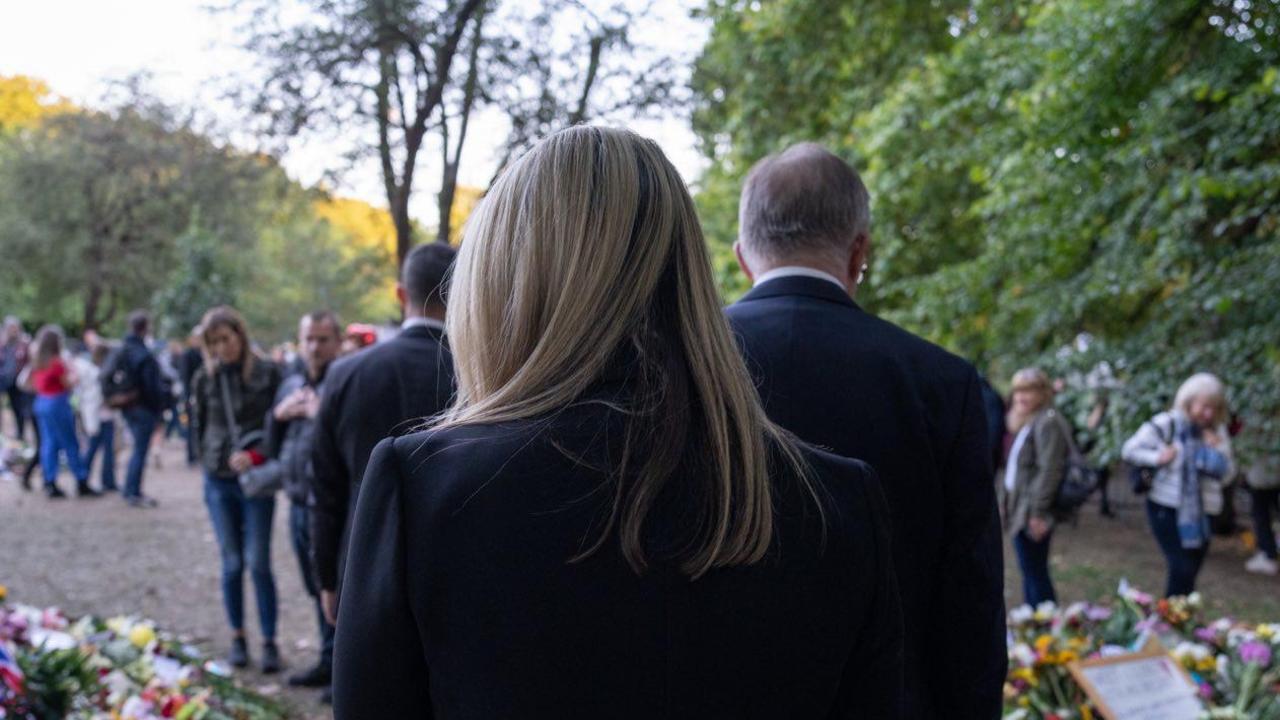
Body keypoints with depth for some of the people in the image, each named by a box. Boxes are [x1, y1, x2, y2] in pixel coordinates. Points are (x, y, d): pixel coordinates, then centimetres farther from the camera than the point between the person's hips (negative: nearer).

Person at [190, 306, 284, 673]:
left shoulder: (267, 373, -4)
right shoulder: (206, 379, 5)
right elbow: (198, 426, 15)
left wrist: (256, 455, -16)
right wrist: (209, 460, 4)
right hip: (219, 481, 3)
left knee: (258, 562, -5)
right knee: (232, 563, 7)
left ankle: (269, 642, 4)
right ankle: (237, 638, 19)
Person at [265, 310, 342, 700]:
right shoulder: (291, 384, 13)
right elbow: (273, 447, 18)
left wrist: (321, 414, -23)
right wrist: (279, 414, 2)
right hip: (299, 503, 8)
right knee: (318, 590, 17)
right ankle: (329, 661, 30)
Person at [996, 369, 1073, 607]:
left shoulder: (1048, 422, -15)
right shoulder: (1021, 422, 15)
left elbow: (1049, 470, -20)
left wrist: (1038, 513, -21)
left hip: (1033, 512, -9)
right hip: (1019, 508, 9)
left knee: (1034, 572, -5)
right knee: (1030, 571, 16)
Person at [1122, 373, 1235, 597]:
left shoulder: (1217, 432, 7)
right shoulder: (1165, 425, -8)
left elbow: (1226, 475, 8)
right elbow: (1129, 450, -5)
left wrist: (1219, 451, -10)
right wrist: (1157, 458, -20)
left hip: (1200, 514, 6)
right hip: (1166, 509, -5)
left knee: (1189, 574, 11)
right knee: (1182, 570, -17)